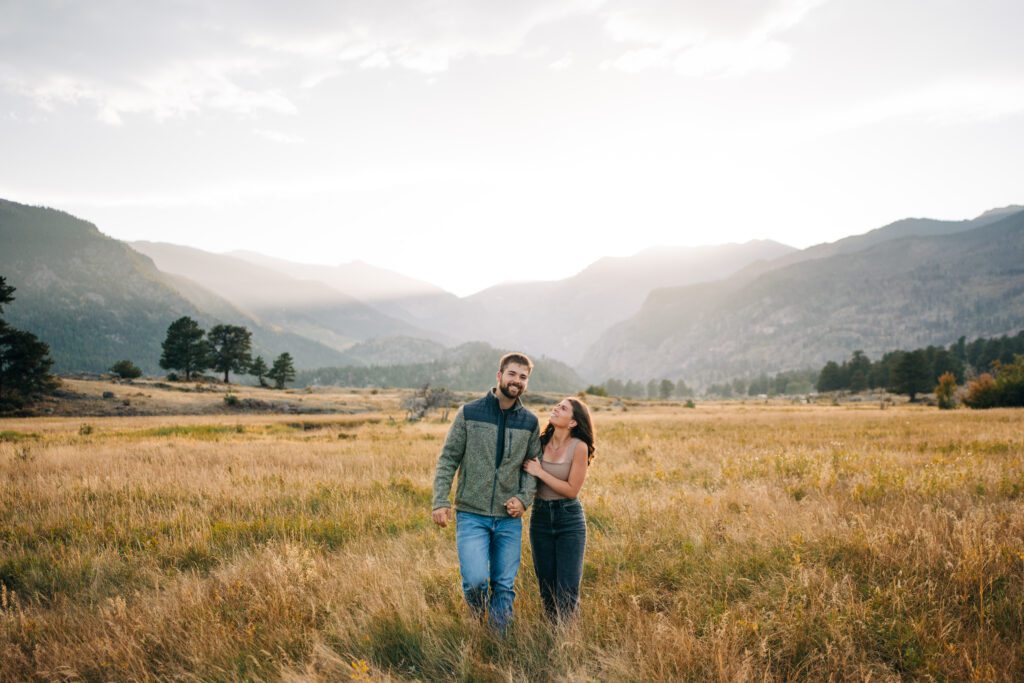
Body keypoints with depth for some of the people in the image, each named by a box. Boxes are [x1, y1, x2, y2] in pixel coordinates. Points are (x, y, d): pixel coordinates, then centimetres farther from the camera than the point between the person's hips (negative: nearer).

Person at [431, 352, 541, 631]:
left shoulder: (530, 422, 6)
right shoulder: (469, 413, -2)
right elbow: (448, 459, -1)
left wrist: (524, 498, -7)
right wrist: (440, 501, -9)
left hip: (509, 518, 3)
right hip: (471, 515, -3)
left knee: (505, 587, 7)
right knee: (475, 579, -13)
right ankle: (477, 613, 21)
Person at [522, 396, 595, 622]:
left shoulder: (579, 447, -13)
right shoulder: (541, 442, -1)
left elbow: (572, 490, -14)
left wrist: (539, 471, -16)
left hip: (569, 520, -4)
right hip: (540, 517, 4)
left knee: (567, 592, -3)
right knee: (547, 588, 12)